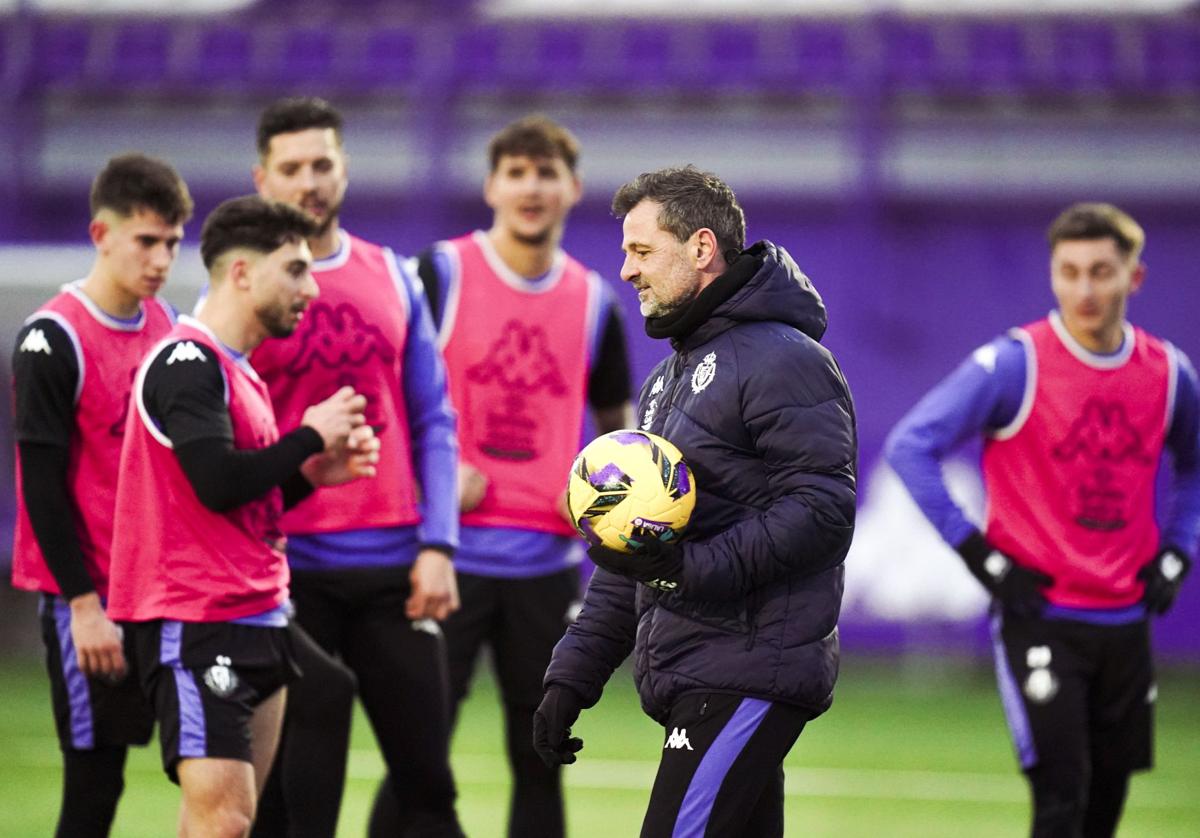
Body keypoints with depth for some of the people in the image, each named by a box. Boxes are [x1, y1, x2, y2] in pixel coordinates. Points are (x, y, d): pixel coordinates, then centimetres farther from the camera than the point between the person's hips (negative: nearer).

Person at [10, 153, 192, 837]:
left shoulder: (168, 325, 9)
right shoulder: (54, 339, -11)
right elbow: (41, 483, -13)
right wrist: (83, 603, -16)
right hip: (92, 597, -7)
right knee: (95, 781, -4)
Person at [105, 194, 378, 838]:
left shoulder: (237, 372, 17)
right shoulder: (187, 362, -13)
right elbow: (218, 483, -24)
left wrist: (312, 474, 8)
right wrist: (311, 436, -12)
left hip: (255, 620, 10)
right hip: (195, 624, -10)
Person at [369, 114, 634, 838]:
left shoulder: (592, 301, 9)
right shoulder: (440, 273, -3)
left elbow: (616, 420, 20)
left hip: (548, 561, 4)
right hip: (449, 554, -4)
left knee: (540, 760, 7)